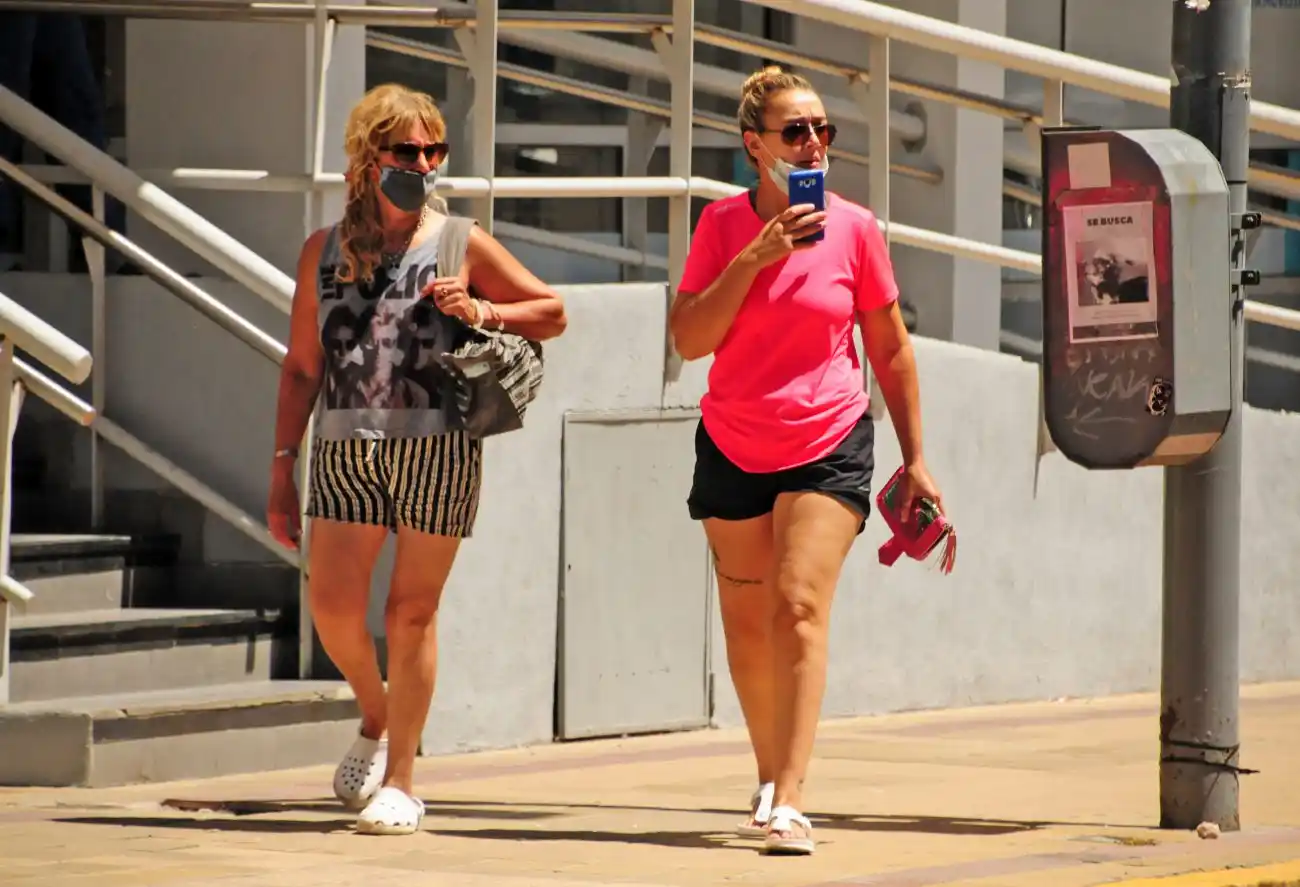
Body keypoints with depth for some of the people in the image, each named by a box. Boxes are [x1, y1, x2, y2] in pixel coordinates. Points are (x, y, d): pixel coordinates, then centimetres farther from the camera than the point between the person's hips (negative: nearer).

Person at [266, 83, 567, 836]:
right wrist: (283, 467, 10)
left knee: (413, 610, -1)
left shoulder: (460, 245, 5)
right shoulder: (326, 252, 11)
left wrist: (481, 312, -7)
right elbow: (302, 366, 14)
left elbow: (552, 312, 12)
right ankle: (377, 720, 23)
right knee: (333, 604, -8)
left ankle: (401, 781, 8)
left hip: (437, 447, -2)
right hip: (347, 448, 2)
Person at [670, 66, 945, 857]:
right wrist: (753, 259, -20)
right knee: (746, 626, 9)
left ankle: (787, 802, -25)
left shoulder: (853, 228, -4)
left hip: (830, 447, -2)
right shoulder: (723, 225, -2)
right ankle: (771, 780, 29)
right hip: (734, 449, 2)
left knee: (801, 606, -18)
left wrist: (915, 459, 6)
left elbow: (891, 348, 6)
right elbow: (690, 339, -10)